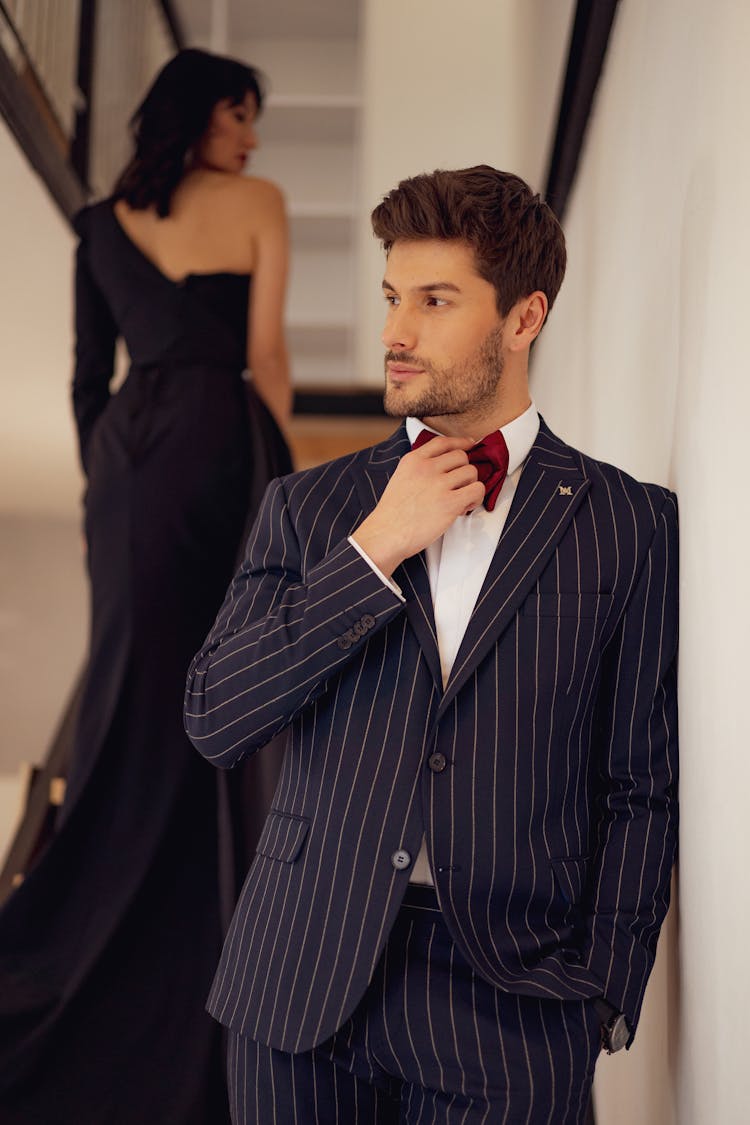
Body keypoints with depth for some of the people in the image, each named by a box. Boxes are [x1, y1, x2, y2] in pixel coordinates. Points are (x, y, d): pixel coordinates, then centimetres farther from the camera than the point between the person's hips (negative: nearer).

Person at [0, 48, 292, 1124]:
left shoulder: (103, 220, 16)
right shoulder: (258, 201, 3)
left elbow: (87, 374, 13)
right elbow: (266, 349, -2)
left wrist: (101, 480, 18)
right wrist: (279, 476, 5)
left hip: (126, 445, 5)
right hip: (219, 439, -4)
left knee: (134, 682, 10)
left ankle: (88, 965, 14)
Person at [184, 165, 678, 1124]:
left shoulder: (632, 526, 0)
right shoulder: (307, 506, 5)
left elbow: (643, 790, 2)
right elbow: (213, 723, -4)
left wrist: (604, 999, -5)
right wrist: (374, 548, -10)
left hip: (510, 1007, -1)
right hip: (302, 987, 2)